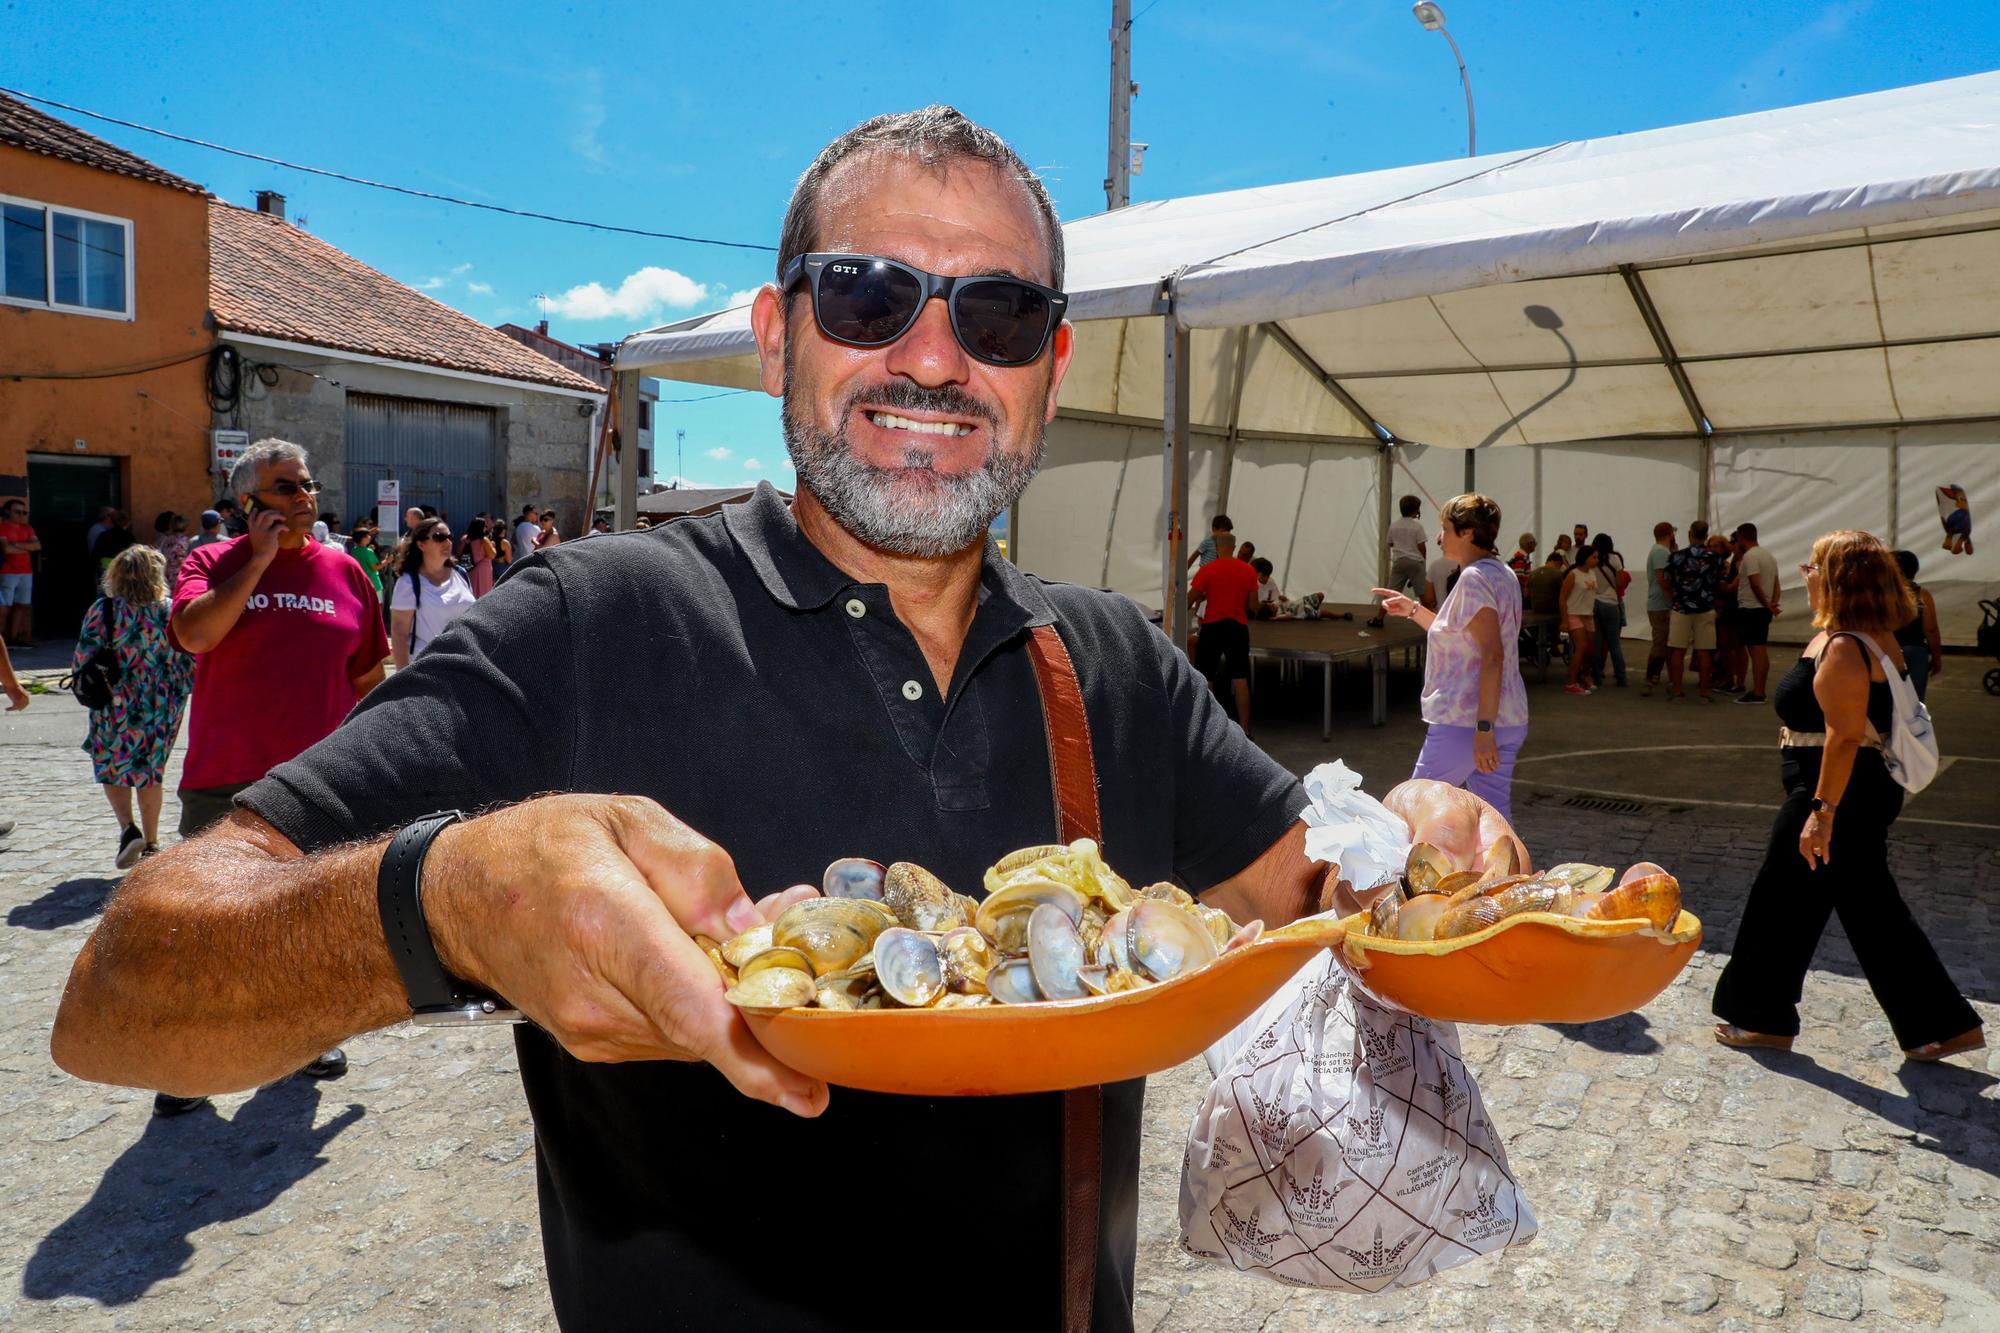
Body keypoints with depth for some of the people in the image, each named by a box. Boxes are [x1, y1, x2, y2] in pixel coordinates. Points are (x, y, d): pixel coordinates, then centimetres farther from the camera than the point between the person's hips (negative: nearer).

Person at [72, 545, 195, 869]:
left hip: (116, 706, -2)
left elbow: (82, 661, -8)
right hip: (162, 707, 2)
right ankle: (151, 843, 18)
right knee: (151, 770, 15)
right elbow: (189, 663, -1)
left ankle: (128, 828, -6)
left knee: (112, 768, 14)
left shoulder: (102, 610, -9)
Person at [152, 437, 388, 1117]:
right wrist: (260, 560, -15)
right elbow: (195, 633, -20)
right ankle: (184, 1061, 18)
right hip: (226, 780, -2)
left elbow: (368, 676, 11)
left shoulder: (344, 571, 6)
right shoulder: (213, 563, 0)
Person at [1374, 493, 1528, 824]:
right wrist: (1414, 609, 20)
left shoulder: (1475, 578, -16)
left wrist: (1483, 728, -26)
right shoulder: (1502, 574, 15)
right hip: (1509, 721, 9)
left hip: (1463, 722, -9)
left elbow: (1492, 656, -24)